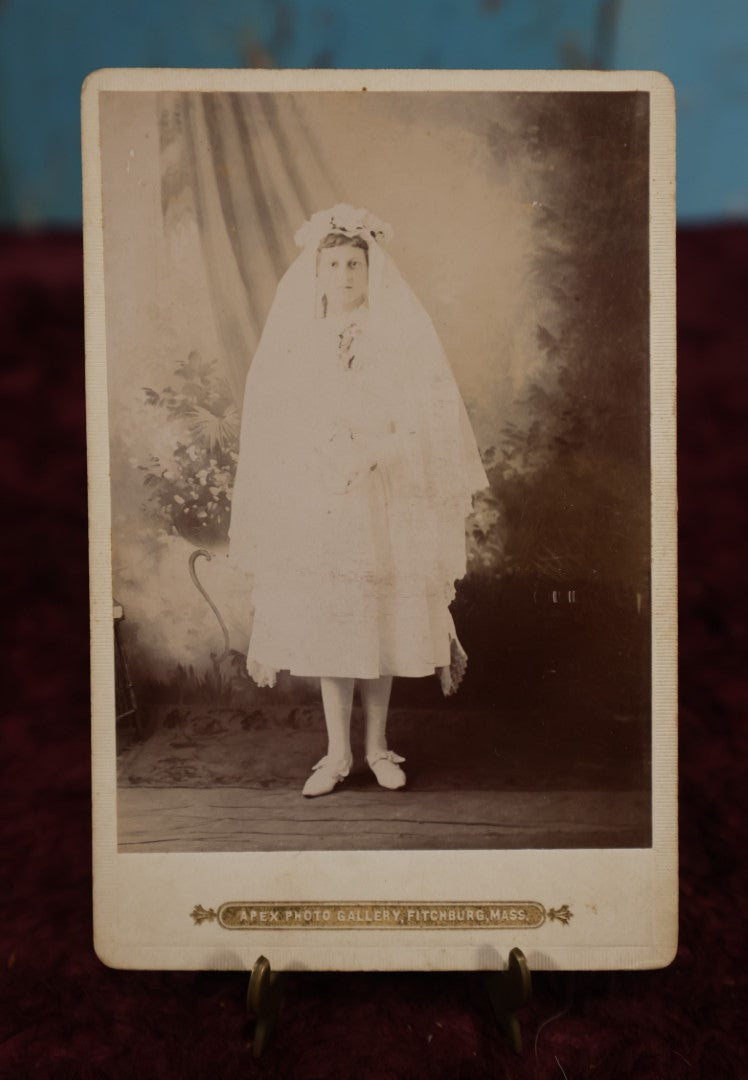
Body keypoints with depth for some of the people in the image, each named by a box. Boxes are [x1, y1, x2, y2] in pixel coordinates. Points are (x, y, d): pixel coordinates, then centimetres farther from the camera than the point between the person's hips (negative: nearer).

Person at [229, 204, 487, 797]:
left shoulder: (405, 336, 2)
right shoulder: (292, 340, 7)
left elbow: (434, 418, -3)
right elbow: (269, 425, 4)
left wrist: (375, 452, -16)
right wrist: (319, 454, -13)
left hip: (384, 503, -1)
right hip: (313, 505, 1)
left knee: (380, 625, 4)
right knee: (326, 623, 4)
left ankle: (377, 745, 22)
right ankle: (338, 752, 18)